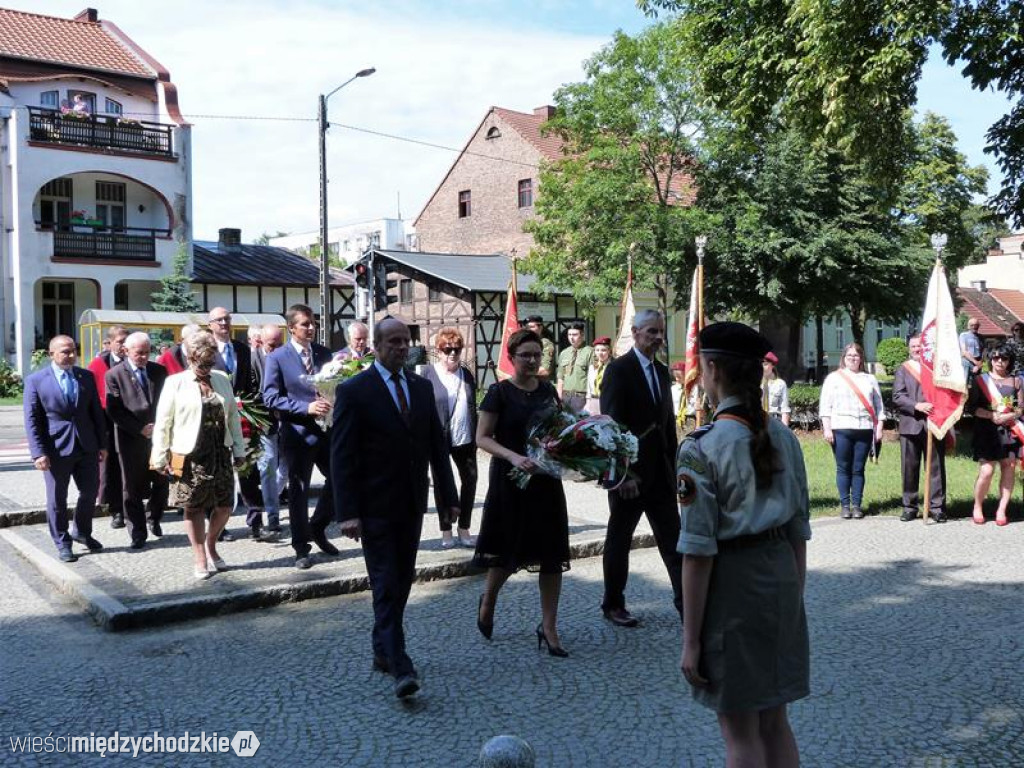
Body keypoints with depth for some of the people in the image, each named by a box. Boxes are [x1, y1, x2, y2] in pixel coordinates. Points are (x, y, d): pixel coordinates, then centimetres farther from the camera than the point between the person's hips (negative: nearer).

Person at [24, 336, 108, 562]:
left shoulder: (86, 376, 5)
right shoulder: (35, 380, -5)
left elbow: (96, 412, 9)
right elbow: (31, 420, -6)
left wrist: (102, 444, 6)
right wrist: (39, 453, -13)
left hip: (87, 446, 4)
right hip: (56, 448, -3)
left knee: (90, 492, 10)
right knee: (57, 499, 7)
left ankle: (82, 532, 32)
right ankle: (62, 543, 21)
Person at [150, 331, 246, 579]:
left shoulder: (222, 379, 6)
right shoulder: (175, 382, -5)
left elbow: (233, 416, 10)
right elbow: (162, 422, -4)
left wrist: (239, 449, 9)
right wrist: (160, 457, -6)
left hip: (220, 454, 4)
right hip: (190, 457, -4)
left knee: (225, 504, 6)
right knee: (194, 508, 6)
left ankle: (211, 545, 30)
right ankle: (200, 559, 17)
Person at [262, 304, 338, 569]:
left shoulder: (324, 353, 8)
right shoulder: (277, 358, -6)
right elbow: (271, 397, -11)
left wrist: (331, 404, -8)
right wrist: (307, 407, -20)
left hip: (326, 428, 4)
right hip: (297, 432, -4)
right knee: (298, 490, 5)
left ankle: (317, 528, 27)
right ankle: (301, 547, 17)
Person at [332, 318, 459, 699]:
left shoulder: (422, 387, 9)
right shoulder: (354, 391, -8)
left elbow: (437, 445, 11)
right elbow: (342, 457, -11)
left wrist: (449, 496, 7)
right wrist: (347, 512, -17)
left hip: (412, 505, 6)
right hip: (376, 507, -6)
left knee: (402, 582, 13)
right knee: (387, 586, -5)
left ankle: (383, 651, 28)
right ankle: (400, 667, -5)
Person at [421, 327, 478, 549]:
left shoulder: (467, 374, 9)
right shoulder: (429, 373, -5)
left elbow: (472, 407, 14)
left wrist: (476, 436, 10)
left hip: (465, 438, 4)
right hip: (439, 439, -4)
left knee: (470, 479, 6)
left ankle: (464, 529, 19)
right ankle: (446, 530, 17)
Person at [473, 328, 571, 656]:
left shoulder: (548, 390, 8)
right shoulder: (499, 392, -7)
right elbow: (482, 437, -9)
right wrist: (513, 457, -24)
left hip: (546, 480, 4)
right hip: (510, 482, -4)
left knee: (552, 555, 2)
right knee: (510, 552, 7)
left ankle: (548, 628, 12)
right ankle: (488, 599, 37)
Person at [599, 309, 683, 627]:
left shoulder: (662, 372, 12)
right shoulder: (619, 369, -11)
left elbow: (668, 421, 16)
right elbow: (611, 423, -16)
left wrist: (674, 466, 11)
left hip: (660, 472, 6)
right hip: (629, 473, -6)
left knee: (672, 538, 7)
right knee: (619, 540, 8)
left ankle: (685, 601, 14)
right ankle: (613, 604, 21)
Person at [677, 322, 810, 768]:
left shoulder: (702, 449, -16)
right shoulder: (783, 437, 3)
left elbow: (699, 552, -16)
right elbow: (799, 532, 9)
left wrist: (691, 639, -10)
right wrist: (794, 597, 20)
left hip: (731, 585, -6)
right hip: (782, 576, 6)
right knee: (775, 722, 20)